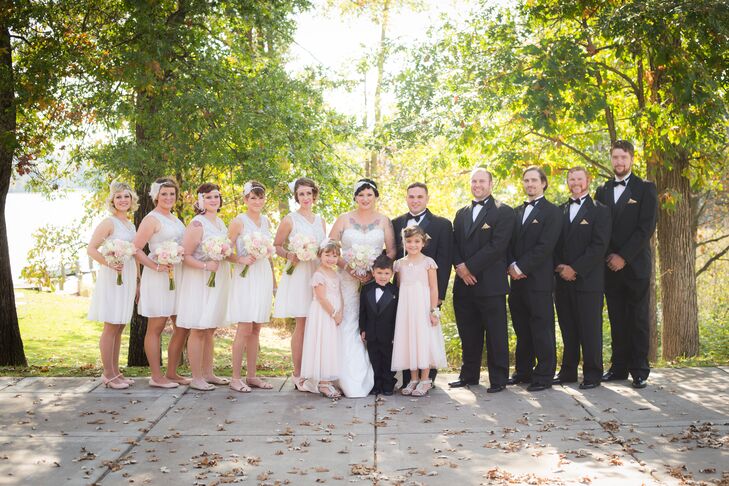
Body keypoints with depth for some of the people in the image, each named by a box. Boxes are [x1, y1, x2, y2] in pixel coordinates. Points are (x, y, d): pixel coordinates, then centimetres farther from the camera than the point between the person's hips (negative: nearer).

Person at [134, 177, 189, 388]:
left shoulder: (174, 218, 17)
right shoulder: (151, 219, -7)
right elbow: (135, 248, -14)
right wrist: (155, 266, -22)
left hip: (178, 275, 9)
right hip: (159, 277, -8)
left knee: (182, 326, 9)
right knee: (156, 327, -1)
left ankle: (172, 373, 20)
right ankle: (156, 376, 5)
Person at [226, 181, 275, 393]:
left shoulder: (266, 221, 12)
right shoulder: (239, 221, -6)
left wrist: (273, 279, 17)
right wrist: (241, 260, -22)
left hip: (264, 276, 6)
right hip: (245, 277, -6)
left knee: (256, 329, 9)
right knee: (244, 329, -7)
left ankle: (251, 375, 15)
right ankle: (235, 378, 1)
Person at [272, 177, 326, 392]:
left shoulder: (320, 220, 15)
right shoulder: (290, 219, 0)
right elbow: (276, 246, 0)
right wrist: (289, 255, -17)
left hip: (318, 274, 5)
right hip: (298, 275, -5)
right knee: (302, 324, -7)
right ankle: (297, 374, 1)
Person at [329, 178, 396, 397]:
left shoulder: (384, 220, 8)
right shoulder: (344, 219, 6)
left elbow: (392, 251, 5)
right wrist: (348, 267, -10)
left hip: (376, 279, 1)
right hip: (349, 279, 0)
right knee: (349, 326, -6)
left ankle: (370, 377, 8)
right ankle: (352, 380, -3)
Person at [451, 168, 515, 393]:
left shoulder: (503, 212, -3)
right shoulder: (461, 214, 18)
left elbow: (497, 246, -13)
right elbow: (454, 244, 12)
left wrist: (469, 266, -14)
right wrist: (460, 267, -7)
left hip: (490, 283, -6)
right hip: (464, 284, 6)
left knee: (496, 334, 1)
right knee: (468, 334, 12)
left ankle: (498, 379, 9)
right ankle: (469, 375, 23)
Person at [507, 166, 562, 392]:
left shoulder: (552, 212, -3)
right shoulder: (517, 212, 17)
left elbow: (545, 246, -12)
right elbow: (511, 243, 14)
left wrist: (520, 267, -14)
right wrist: (512, 265, -4)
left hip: (538, 280, -6)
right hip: (517, 280, 6)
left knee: (542, 329, -2)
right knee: (522, 329, 12)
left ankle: (544, 375, 4)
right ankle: (523, 371, 21)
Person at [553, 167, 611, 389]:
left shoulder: (600, 210, 0)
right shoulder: (560, 210, 15)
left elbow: (599, 245, -9)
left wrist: (575, 269, -14)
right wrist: (559, 267, -5)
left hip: (588, 280, -4)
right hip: (562, 279, 4)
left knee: (590, 328, -1)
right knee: (567, 328, 9)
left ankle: (592, 374, 7)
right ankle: (568, 371, 17)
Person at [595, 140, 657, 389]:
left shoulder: (645, 189, 0)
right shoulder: (603, 190, 12)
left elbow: (646, 228, -9)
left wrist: (624, 257, -14)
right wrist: (608, 256, -4)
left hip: (635, 265, -3)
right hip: (610, 266, 4)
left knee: (638, 319, 1)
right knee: (617, 319, 7)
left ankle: (639, 370, 6)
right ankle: (619, 366, 13)